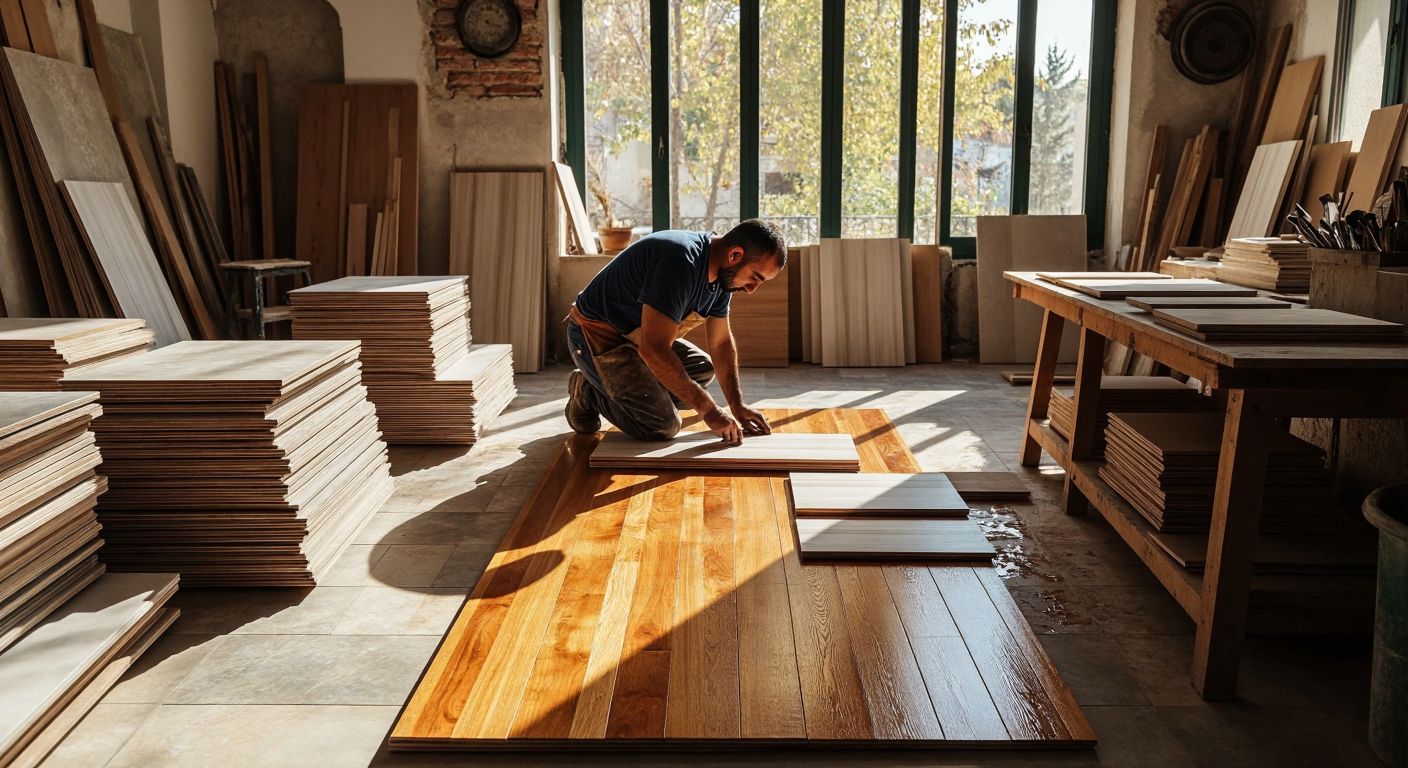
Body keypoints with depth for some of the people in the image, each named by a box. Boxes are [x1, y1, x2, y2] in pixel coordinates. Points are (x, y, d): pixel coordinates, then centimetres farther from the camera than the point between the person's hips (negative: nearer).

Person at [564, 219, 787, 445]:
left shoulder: (722, 273, -1)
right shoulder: (681, 262, -32)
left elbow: (721, 343, 10)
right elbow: (653, 349, -35)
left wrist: (737, 406, 3)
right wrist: (709, 410, -30)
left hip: (634, 336, 10)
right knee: (663, 426, -18)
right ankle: (589, 394, 3)